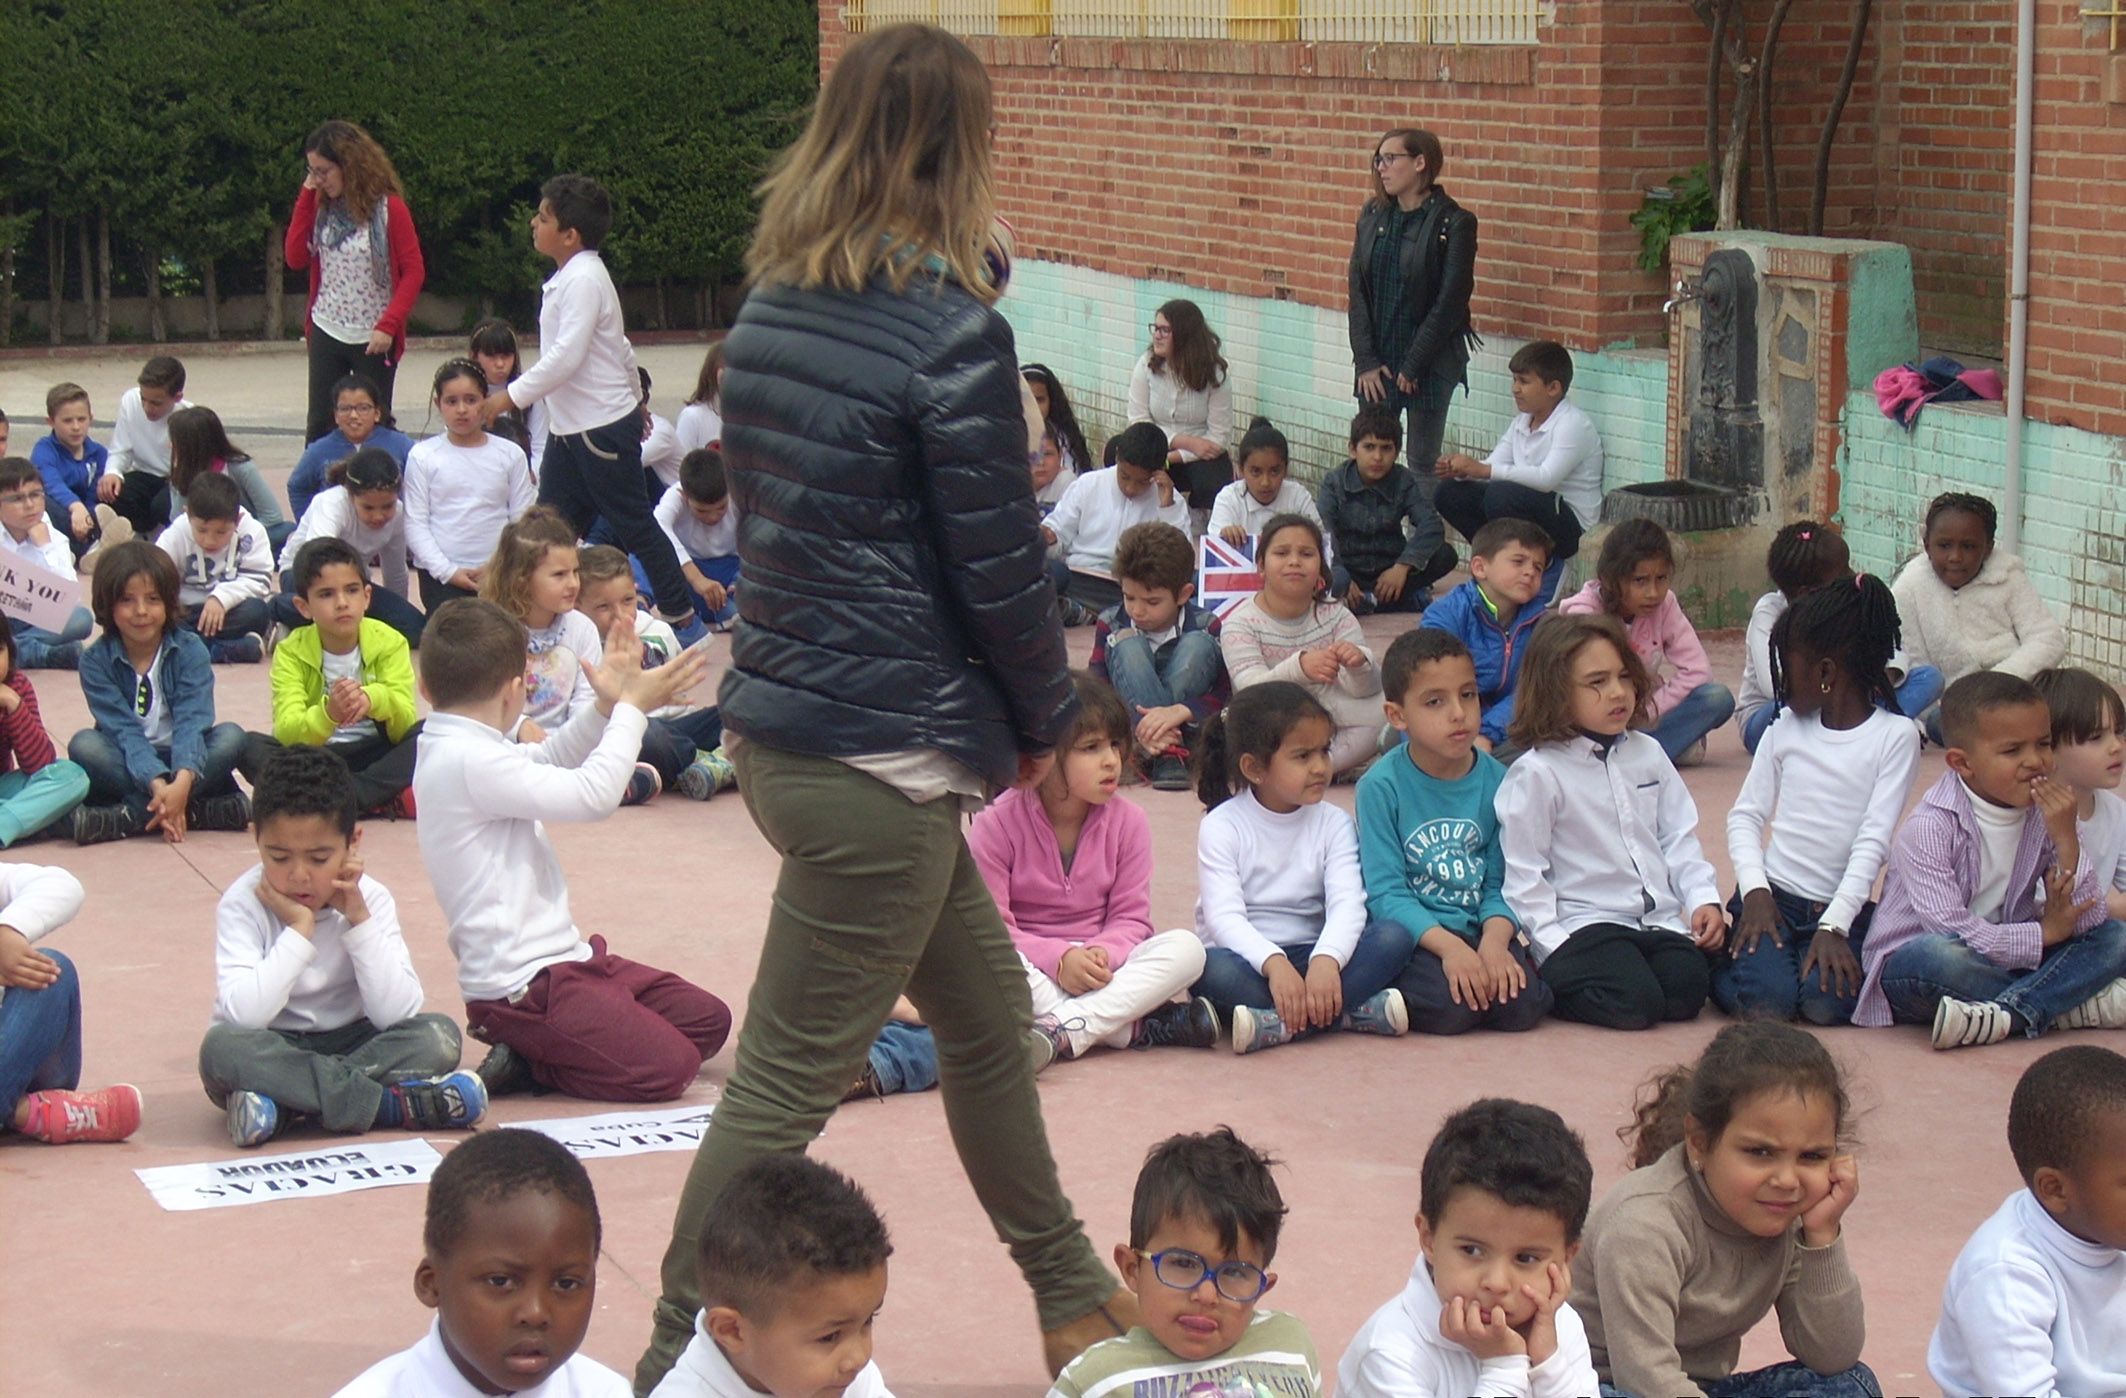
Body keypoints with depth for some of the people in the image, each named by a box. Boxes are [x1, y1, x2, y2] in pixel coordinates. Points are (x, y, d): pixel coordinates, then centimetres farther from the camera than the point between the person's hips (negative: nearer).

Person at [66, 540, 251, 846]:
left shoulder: (190, 651, -8)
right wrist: (157, 784, -37)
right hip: (130, 768, 0)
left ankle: (128, 816, -32)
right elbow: (123, 730, -19)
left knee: (231, 737, -26)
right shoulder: (96, 661, -9)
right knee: (84, 745, -28)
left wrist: (182, 781, -39)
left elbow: (192, 721, -20)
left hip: (183, 763, 1)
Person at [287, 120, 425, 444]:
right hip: (326, 332, 4)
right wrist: (307, 196, -3)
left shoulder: (389, 208, -10)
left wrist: (388, 326, -20)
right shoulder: (321, 207, 5)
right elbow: (296, 257, -1)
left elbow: (414, 271, -11)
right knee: (319, 424, 5)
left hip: (374, 339, -4)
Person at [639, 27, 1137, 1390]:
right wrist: (1046, 721, 4)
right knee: (792, 1076, 0)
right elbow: (1001, 567, -14)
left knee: (989, 1010, 22)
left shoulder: (769, 308, 7)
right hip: (882, 753, -9)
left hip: (776, 715, 9)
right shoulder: (953, 332, -17)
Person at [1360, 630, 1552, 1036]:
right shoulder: (1381, 786, -8)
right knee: (1451, 1006, -30)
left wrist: (1495, 938, -18)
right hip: (1412, 934, -4)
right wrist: (1448, 945, -25)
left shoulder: (1496, 780, 4)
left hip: (1478, 928, 4)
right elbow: (1385, 892, -12)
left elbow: (1501, 884, 3)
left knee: (1523, 1005, -22)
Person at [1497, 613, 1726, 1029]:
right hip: (1583, 927, -6)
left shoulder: (1648, 753, 12)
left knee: (1686, 993, -18)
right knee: (1635, 1003, -26)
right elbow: (1523, 874, -8)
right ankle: (1559, 980, 2)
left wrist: (1703, 898, 2)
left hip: (1659, 918, 6)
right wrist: (1554, 945, -14)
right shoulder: (1537, 773, -8)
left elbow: (1679, 838, 17)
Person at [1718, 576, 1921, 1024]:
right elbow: (1745, 815, 9)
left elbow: (1874, 840, -10)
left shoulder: (1894, 736, -3)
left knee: (1826, 1001, -30)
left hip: (1841, 907, -2)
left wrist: (1834, 926, -18)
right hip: (1773, 898, 2)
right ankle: (1725, 956, 6)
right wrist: (1754, 892, -9)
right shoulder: (1785, 729, 10)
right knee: (1766, 998, -26)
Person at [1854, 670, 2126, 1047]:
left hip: (2006, 956, 6)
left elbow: (2088, 922, -8)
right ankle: (2069, 1005, -21)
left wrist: (2066, 839, -22)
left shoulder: (2049, 811, -3)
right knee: (1938, 957, -39)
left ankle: (2004, 1016, -30)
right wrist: (2043, 934, -17)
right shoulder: (1929, 827, -18)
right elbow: (1950, 930, -25)